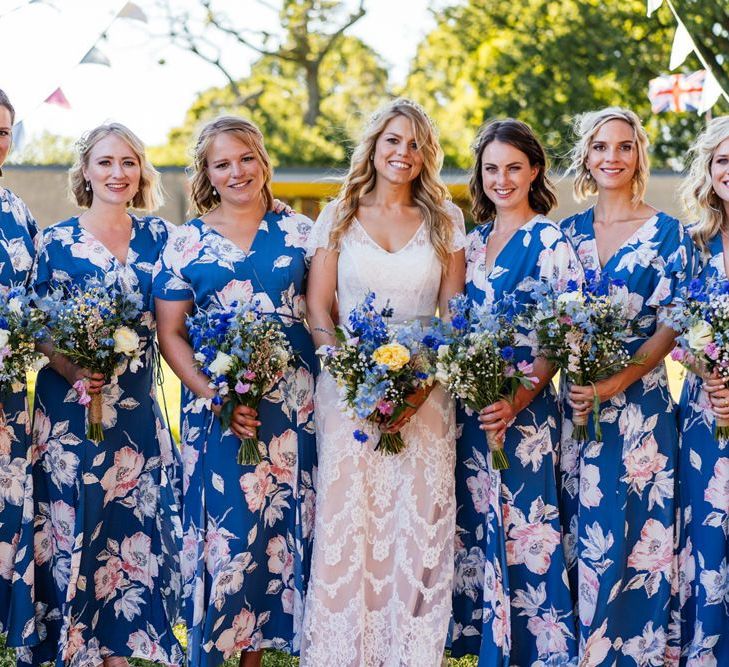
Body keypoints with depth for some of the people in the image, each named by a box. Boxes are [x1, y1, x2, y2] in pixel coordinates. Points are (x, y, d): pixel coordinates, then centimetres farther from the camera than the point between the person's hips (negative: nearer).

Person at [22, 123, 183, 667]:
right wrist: (71, 371, -18)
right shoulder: (57, 241, 0)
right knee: (72, 526, 1)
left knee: (132, 530, 4)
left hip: (138, 413, 2)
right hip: (70, 411, -2)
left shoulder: (158, 236, 7)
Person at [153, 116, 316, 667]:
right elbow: (171, 334, 2)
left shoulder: (298, 232, 8)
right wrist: (217, 397, -12)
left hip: (296, 408, 2)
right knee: (225, 530, -4)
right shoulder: (187, 243, 4)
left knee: (285, 528, 3)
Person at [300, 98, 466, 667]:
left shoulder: (445, 220, 9)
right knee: (345, 524, -4)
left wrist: (424, 384, -10)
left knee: (419, 528, -3)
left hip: (425, 395, 0)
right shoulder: (338, 217, 8)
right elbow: (318, 309, 3)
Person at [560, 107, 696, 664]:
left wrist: (613, 384, -17)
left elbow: (671, 326, -7)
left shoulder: (666, 232, -1)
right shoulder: (569, 233, 10)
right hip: (576, 402, 4)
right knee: (583, 531, 7)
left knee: (631, 530, -2)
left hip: (640, 403, -3)